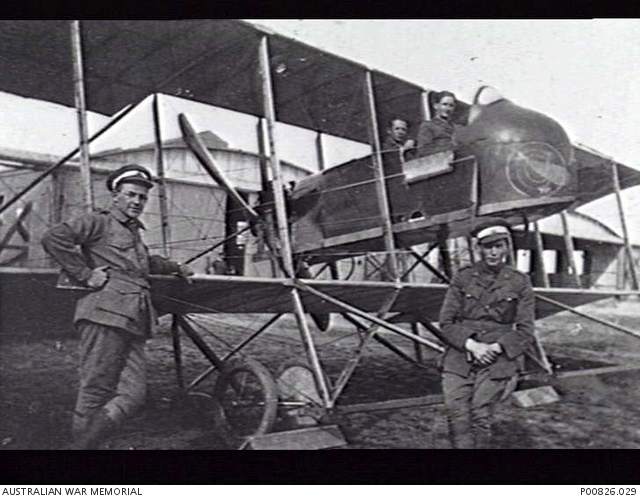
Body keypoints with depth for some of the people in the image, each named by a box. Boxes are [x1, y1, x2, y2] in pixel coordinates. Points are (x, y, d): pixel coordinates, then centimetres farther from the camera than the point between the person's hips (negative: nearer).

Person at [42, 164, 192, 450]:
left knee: (132, 394, -8)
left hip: (134, 324, 7)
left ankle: (86, 444, 0)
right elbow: (53, 238, -8)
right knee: (96, 392, -11)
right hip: (105, 316, -7)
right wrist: (84, 274, -7)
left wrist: (175, 268, 61)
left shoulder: (134, 233, 32)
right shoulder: (99, 223, 7)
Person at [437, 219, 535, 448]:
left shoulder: (519, 282, 7)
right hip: (460, 355, 1)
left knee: (480, 415, -15)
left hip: (498, 358, -1)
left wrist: (495, 348, -9)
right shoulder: (462, 278, 9)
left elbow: (525, 332, 6)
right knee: (456, 415, -15)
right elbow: (446, 322, 6)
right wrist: (471, 345, -10)